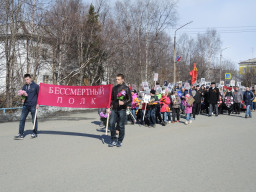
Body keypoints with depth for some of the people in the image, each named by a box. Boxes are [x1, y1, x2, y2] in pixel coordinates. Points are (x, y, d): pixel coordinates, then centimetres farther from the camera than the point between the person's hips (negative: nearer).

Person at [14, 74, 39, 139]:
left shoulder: (36, 86, -2)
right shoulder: (24, 87, 11)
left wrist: (38, 103, -7)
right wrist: (22, 99, -1)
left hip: (33, 106, -4)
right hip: (25, 105, 4)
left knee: (34, 120, 5)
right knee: (22, 119, -2)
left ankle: (35, 133, 18)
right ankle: (21, 134, 1)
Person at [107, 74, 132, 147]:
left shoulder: (126, 88, 0)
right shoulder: (114, 88, 13)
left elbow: (130, 100, 0)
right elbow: (111, 99, 19)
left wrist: (123, 102, -18)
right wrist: (108, 107, 10)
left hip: (122, 109, -4)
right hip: (114, 109, 4)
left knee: (121, 125, 1)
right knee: (111, 123, -5)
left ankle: (120, 141, 14)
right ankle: (113, 140, 8)